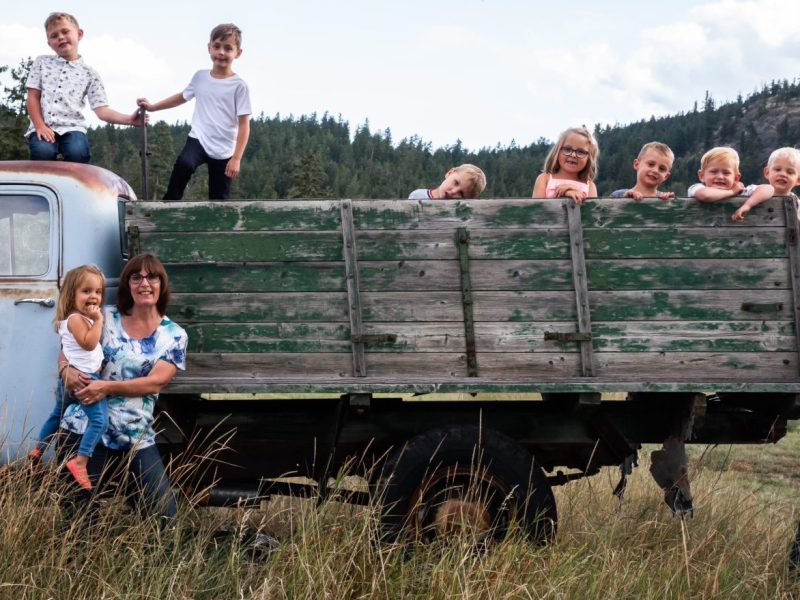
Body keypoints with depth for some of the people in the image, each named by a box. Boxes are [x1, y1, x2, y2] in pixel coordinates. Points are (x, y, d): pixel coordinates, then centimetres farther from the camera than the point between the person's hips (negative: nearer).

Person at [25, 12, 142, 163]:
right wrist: (40, 126, -8)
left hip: (72, 127, 0)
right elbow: (33, 97, 7)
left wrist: (129, 119, -13)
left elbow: (102, 110, 3)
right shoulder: (42, 63, 13)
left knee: (78, 153, -34)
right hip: (43, 126, 0)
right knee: (43, 152, -33)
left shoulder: (89, 73, 10)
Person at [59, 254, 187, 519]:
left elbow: (156, 382, -10)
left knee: (164, 513, 2)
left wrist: (107, 387, -20)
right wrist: (67, 370, -15)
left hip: (137, 436, 1)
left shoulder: (174, 335, 1)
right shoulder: (105, 319, 3)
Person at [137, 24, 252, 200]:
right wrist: (153, 107, 19)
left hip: (223, 151, -2)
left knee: (219, 200, 4)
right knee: (184, 164, -32)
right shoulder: (200, 77, 4)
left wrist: (236, 158, -15)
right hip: (198, 140, 2)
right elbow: (183, 97, 23)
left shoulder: (239, 86, -9)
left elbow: (244, 124, -9)